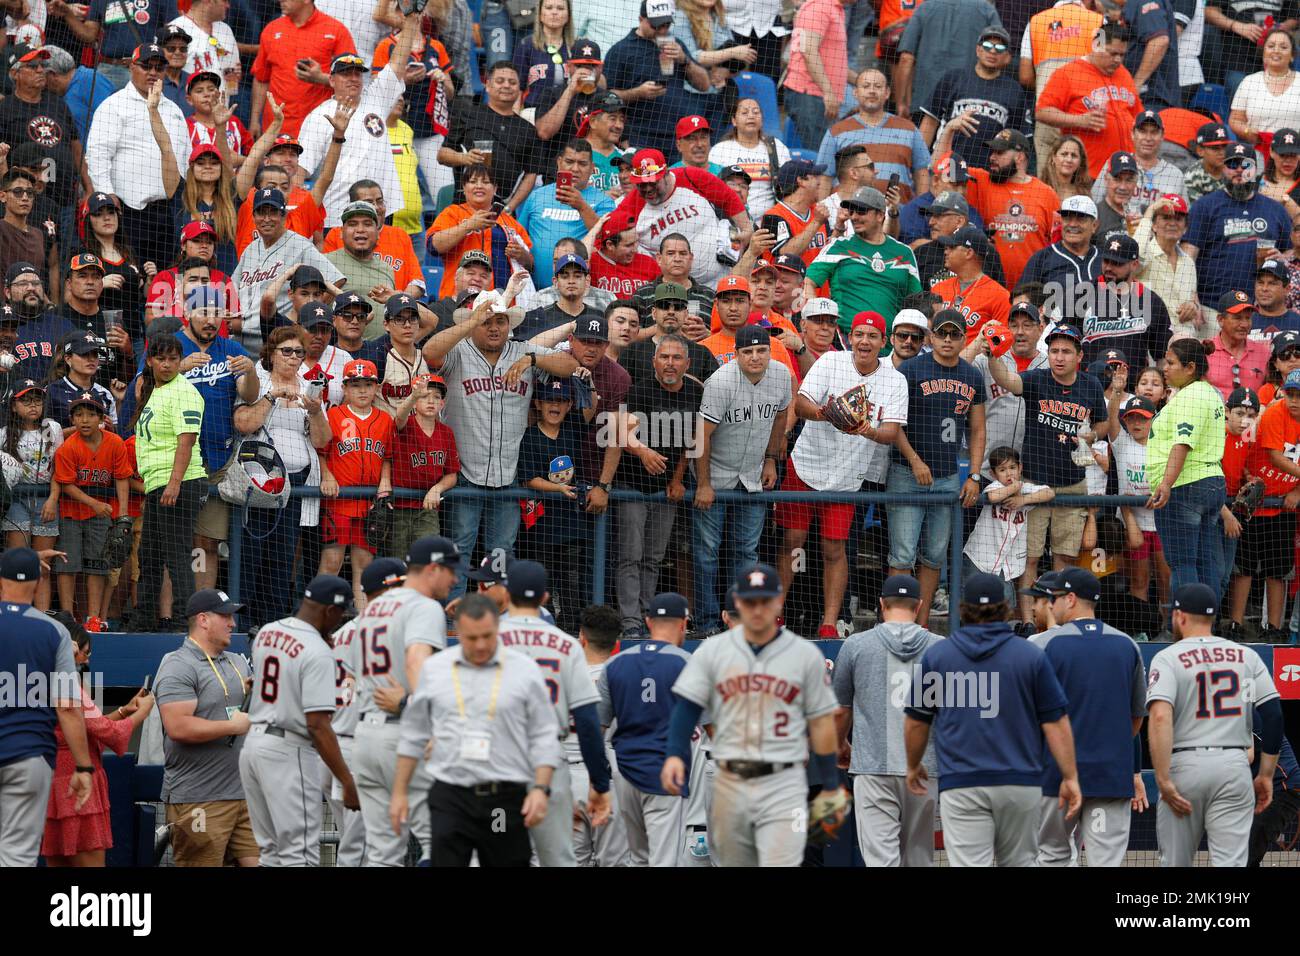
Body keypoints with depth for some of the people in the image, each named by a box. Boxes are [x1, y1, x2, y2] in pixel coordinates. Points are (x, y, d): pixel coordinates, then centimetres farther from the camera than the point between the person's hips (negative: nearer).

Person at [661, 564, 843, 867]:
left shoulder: (806, 654, 3)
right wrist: (676, 754, -18)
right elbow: (687, 705, -1)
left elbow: (821, 721, 6)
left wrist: (830, 785, 6)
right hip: (730, 783, 2)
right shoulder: (712, 651, 5)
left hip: (783, 785, -2)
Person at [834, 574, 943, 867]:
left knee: (881, 857, -7)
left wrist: (841, 747, 30)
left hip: (874, 767, -2)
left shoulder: (855, 645, 2)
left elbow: (840, 711, 10)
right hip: (925, 769, 2)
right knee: (919, 856, 13)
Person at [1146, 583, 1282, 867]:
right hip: (1234, 767, 2)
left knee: (1175, 863, 10)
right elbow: (1273, 714, 3)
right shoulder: (1246, 655, 9)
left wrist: (1163, 780, -18)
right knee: (1231, 862, -3)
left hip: (1184, 766, -2)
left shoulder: (1168, 658, -2)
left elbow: (1160, 717, -17)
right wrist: (1265, 775, 9)